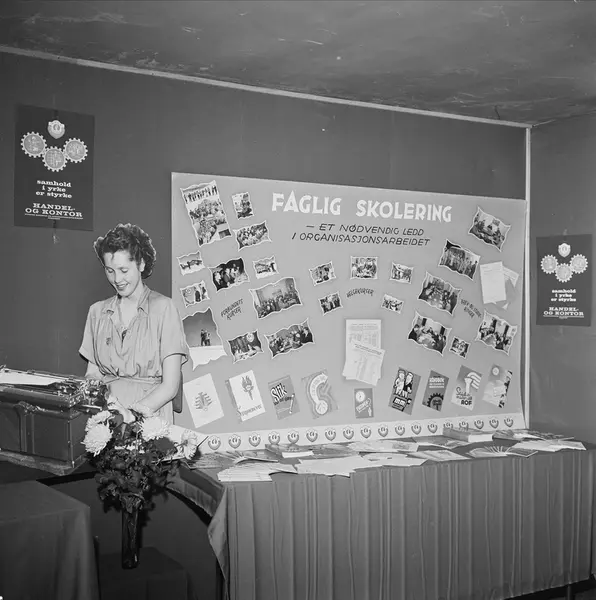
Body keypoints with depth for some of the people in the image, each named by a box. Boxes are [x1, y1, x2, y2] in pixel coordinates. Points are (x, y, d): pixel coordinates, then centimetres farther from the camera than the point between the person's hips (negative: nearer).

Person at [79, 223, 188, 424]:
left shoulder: (163, 308, -1)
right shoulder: (97, 311, 15)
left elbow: (170, 385, -5)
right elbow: (92, 373, 18)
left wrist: (132, 413, -18)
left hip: (148, 415, -3)